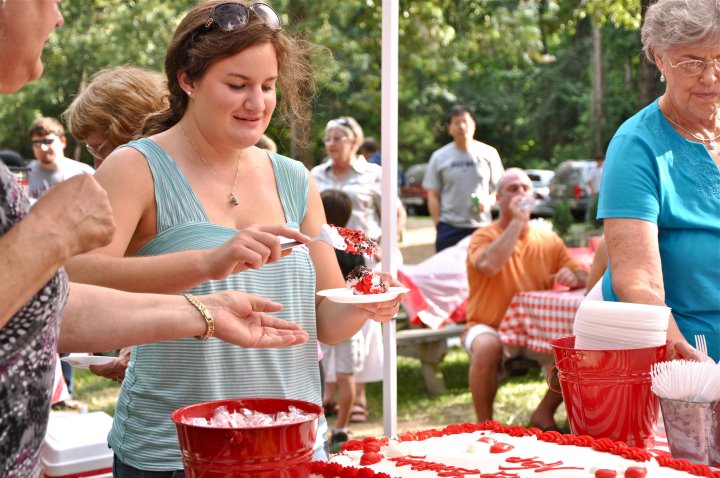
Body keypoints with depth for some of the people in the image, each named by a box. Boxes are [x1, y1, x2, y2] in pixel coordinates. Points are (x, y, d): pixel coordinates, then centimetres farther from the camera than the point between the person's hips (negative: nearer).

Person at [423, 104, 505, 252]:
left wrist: (489, 201, -11)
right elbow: (433, 196, 7)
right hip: (449, 229, 0)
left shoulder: (489, 153, 6)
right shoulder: (439, 157, 6)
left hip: (481, 227, 0)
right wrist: (438, 224, -2)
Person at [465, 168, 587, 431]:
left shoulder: (549, 240, 7)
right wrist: (517, 221, -22)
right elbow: (489, 264, -29)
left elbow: (582, 276, 4)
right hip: (489, 327, -4)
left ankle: (544, 413, 4)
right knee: (487, 347, -36)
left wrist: (574, 277, -22)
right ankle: (484, 424, -16)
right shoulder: (484, 237, -5)